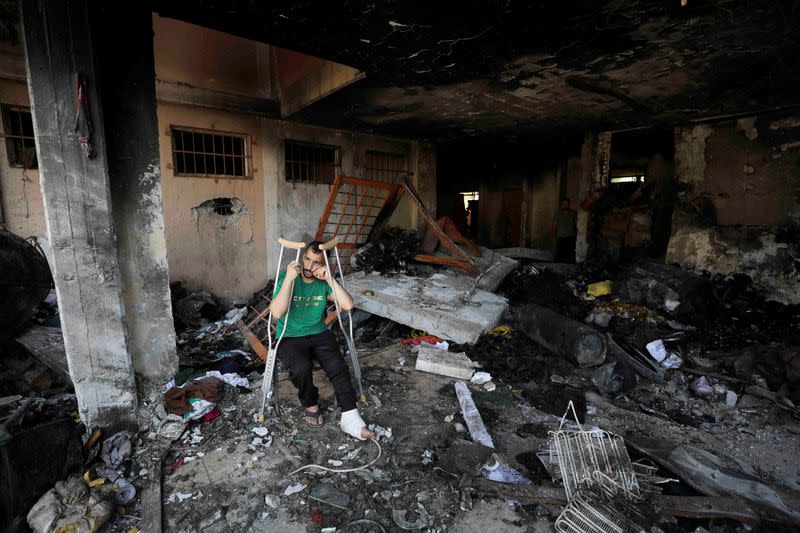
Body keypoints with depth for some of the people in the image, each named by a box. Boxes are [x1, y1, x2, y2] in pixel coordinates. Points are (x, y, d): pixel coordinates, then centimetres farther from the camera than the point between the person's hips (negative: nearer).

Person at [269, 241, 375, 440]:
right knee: (301, 368, -31)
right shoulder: (286, 277, -10)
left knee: (338, 366, -23)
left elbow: (348, 305, -14)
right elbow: (277, 313, -24)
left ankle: (350, 418, -17)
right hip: (290, 338, -2)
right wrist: (289, 279, -30)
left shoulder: (324, 281, -1)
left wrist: (330, 279, -21)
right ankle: (311, 405, 0)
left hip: (319, 334, 3)